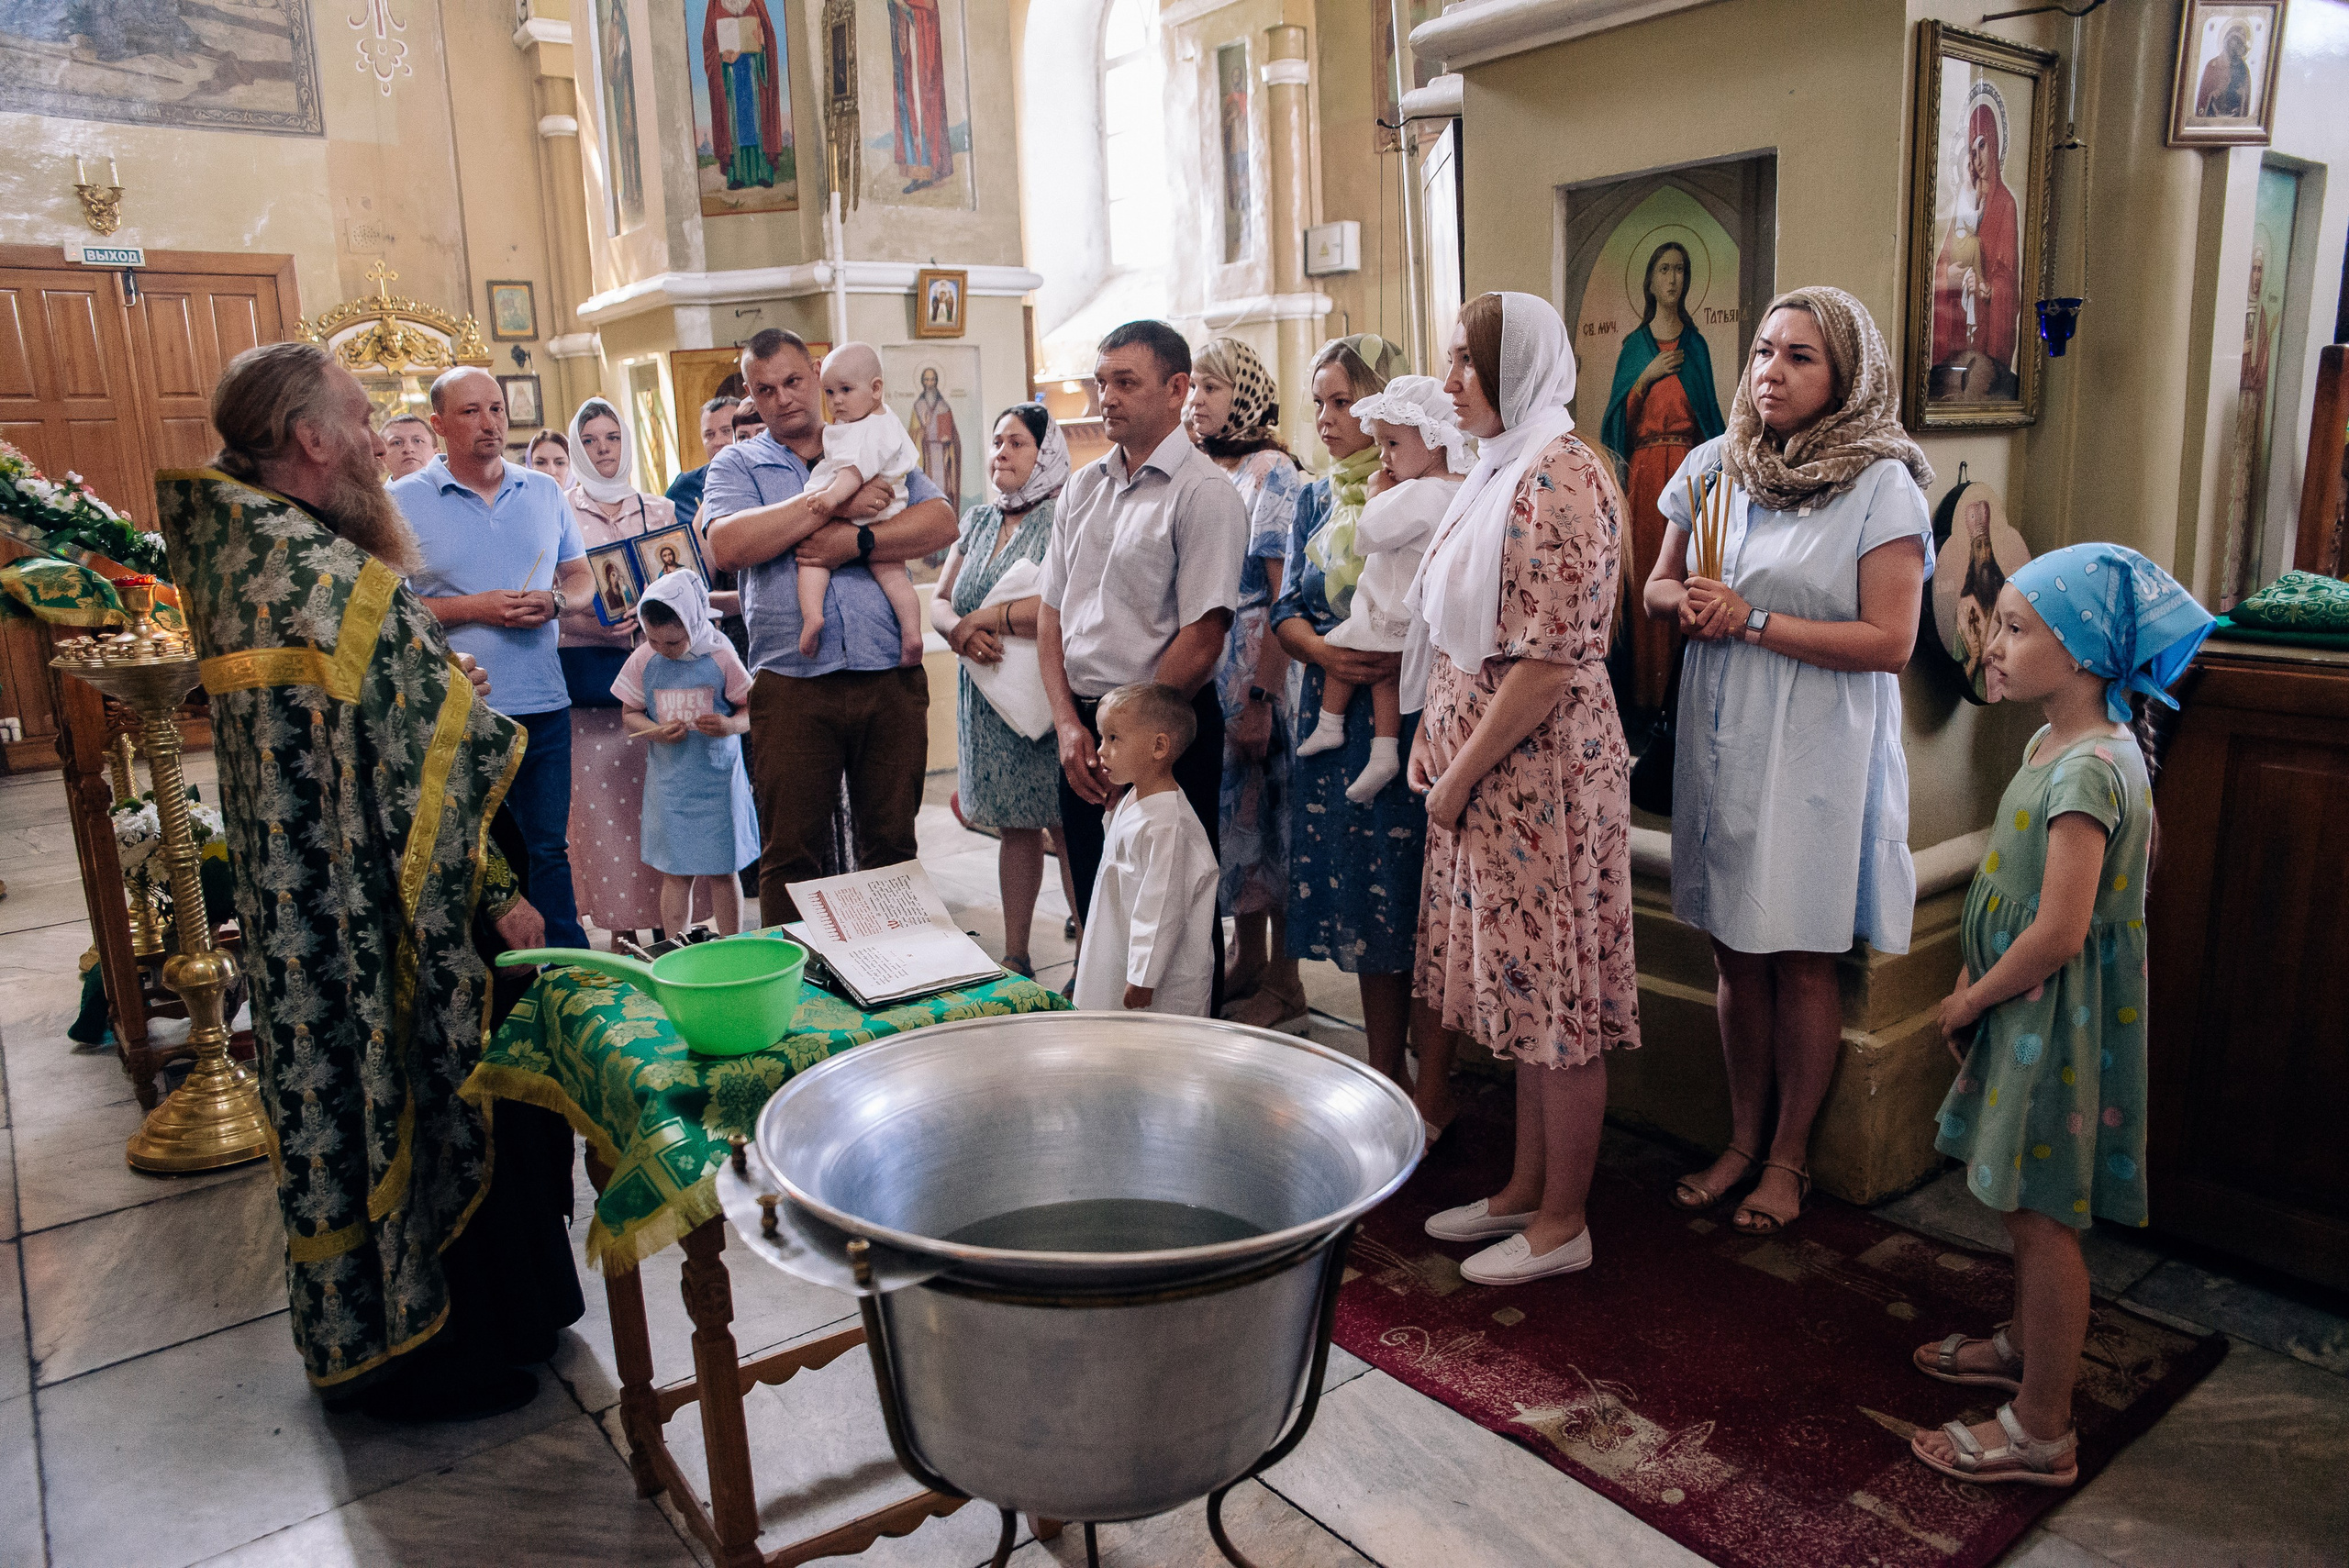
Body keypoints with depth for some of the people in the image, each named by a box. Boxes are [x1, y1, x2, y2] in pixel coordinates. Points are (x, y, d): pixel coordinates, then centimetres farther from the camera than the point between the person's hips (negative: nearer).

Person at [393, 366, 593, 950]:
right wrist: (474, 607, -15)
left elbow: (581, 577, 15)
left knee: (548, 848, 12)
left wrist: (555, 601, -7)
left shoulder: (544, 491, 10)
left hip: (543, 704, 3)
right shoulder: (403, 502, -2)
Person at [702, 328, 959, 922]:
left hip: (890, 679, 1)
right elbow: (727, 548, -11)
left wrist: (855, 542, -14)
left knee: (892, 843, 9)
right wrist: (833, 503, -12)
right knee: (790, 853, 3)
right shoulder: (736, 465, 10)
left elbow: (941, 523, -1)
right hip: (791, 687, -1)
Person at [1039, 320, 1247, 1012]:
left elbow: (1202, 638, -15)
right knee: (1095, 909, 14)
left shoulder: (1204, 492, -9)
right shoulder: (1084, 487, 12)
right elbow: (1051, 612, 12)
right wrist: (1069, 725, 0)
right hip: (1083, 731, 7)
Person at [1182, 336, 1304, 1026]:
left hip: (1254, 675, -7)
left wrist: (1262, 697, -20)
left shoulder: (1271, 472, -9)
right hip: (1204, 676, 7)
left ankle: (1284, 985, 11)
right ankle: (1249, 963, 26)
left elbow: (1286, 598, -15)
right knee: (1229, 815, 12)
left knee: (1264, 815, -1)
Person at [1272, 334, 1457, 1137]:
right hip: (1337, 718, 6)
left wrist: (1406, 660, -24)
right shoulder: (1316, 500, 14)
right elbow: (1287, 609, 10)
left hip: (1415, 718, -6)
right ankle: (1385, 1075, 25)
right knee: (1361, 903, 12)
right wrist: (1324, 651, -10)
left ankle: (1433, 1089, 12)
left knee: (1421, 904, -1)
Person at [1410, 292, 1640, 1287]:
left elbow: (1551, 660, -21)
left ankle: (1562, 1224, 17)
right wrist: (1431, 734, 10)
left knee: (1557, 992, 2)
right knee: (1519, 983, 17)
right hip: (1479, 764, 10)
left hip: (1541, 765, -10)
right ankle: (1526, 1188, 31)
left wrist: (1460, 775, -16)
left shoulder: (1562, 478, -16)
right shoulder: (1499, 469, 14)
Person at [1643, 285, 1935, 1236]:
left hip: (1817, 754, -4)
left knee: (1801, 962, 5)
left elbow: (1889, 641, -13)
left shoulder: (1883, 486, -7)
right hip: (1719, 740, 4)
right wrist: (1688, 603, -8)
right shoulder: (1714, 466, 8)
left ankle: (1789, 1156, 22)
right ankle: (1742, 1138, 28)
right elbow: (1657, 587, 15)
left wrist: (1754, 621, -17)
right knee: (1735, 955, 11)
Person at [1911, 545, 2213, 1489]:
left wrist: (1970, 1001, -13)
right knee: (2026, 1204, 23)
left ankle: (2041, 1432, 14)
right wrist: (1976, 982, 7)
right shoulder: (2059, 742, 7)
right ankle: (2025, 1345, 43)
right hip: (2027, 1012, 10)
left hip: (2057, 1021, -9)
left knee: (2044, 1215, 1)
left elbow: (2059, 931, -27)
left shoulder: (2088, 767, -25)